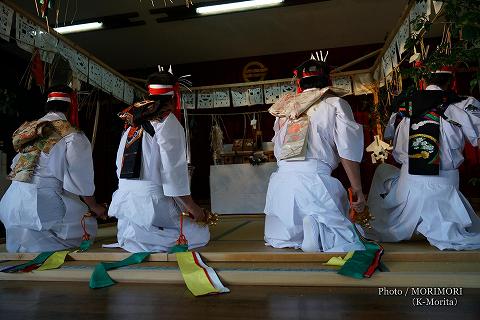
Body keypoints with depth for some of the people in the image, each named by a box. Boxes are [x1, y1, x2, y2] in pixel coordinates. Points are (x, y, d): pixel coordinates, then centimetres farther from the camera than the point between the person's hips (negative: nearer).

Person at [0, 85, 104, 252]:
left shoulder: (28, 130, 11)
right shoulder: (73, 136, -10)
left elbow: (16, 165, 17)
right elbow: (81, 180, -8)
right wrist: (94, 207, 6)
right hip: (42, 206, -8)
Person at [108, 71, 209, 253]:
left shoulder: (133, 124, 15)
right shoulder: (168, 122, -7)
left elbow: (120, 166, 17)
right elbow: (174, 169, -14)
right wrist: (191, 206, -6)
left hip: (124, 201, 8)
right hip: (150, 202, -8)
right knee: (201, 235, 0)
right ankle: (140, 235, -13)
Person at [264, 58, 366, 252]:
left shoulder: (284, 108, 17)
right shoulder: (335, 103, 6)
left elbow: (277, 150, 15)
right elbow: (348, 152, -1)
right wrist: (357, 190, 3)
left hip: (281, 179, 4)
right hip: (313, 179, -4)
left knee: (276, 237, 24)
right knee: (348, 242, 5)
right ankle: (316, 226, -21)